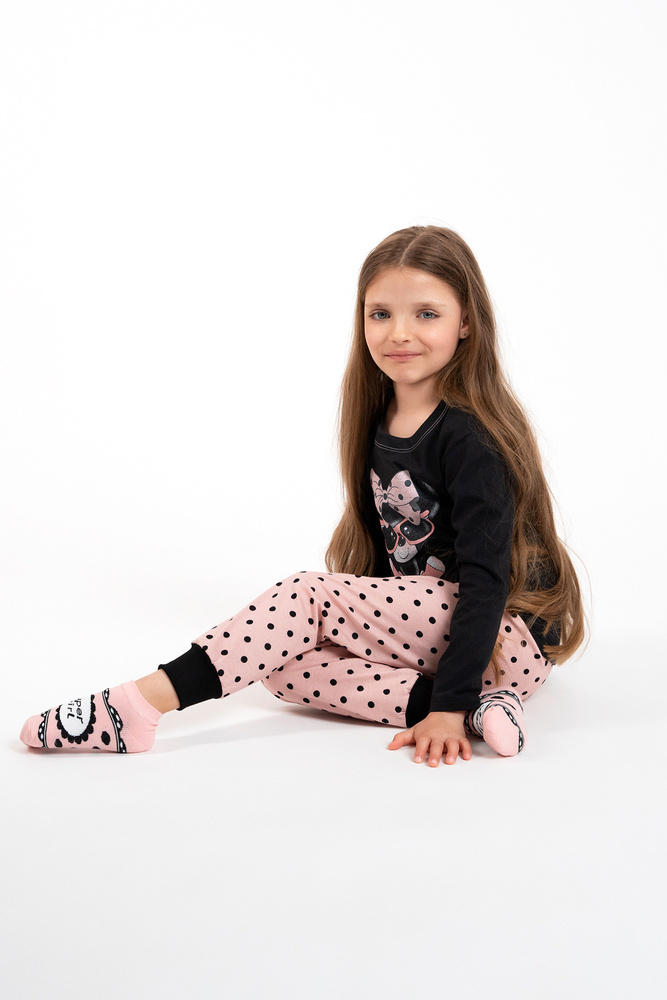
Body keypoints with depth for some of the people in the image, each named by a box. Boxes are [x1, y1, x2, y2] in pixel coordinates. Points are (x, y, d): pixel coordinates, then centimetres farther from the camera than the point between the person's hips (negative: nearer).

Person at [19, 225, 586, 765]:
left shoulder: (472, 439, -18)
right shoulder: (378, 422, 8)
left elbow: (486, 578, -23)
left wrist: (449, 705, -29)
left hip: (512, 639, -8)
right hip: (425, 624, 8)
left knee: (309, 596, -21)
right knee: (285, 665, -11)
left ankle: (143, 702, -24)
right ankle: (472, 708, -22)